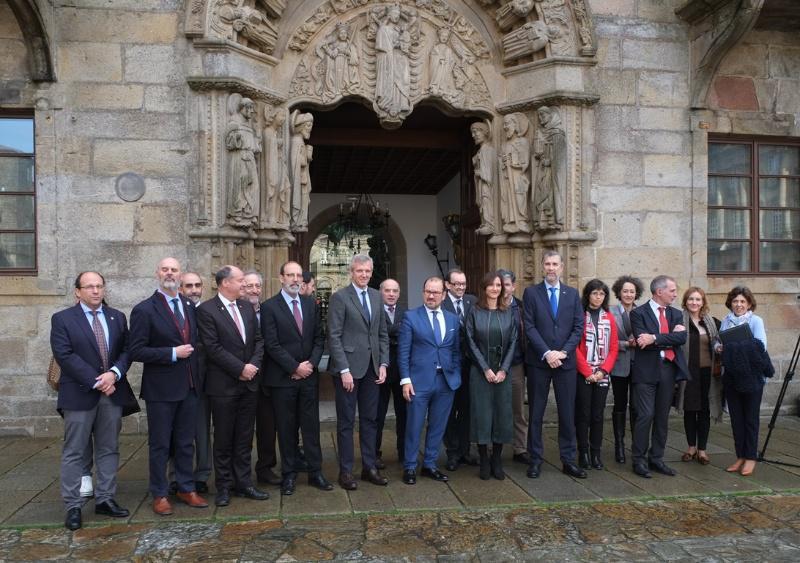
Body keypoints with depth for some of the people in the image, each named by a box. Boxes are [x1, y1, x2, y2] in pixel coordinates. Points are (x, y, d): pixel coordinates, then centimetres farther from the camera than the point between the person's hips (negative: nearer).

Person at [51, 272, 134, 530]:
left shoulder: (117, 317, 10)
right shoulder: (62, 319, -2)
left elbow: (127, 350, 6)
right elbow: (64, 355, -11)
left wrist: (114, 373, -13)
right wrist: (96, 382, -16)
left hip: (112, 392, 4)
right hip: (79, 394, -4)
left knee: (109, 450, 10)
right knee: (74, 453, 3)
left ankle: (105, 499, 20)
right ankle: (73, 507, 12)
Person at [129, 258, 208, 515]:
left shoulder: (190, 306, 8)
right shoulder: (144, 310, -8)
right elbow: (136, 351, -13)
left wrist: (195, 364, 5)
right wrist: (172, 353, -18)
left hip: (189, 386, 5)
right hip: (161, 388, -5)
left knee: (185, 443, 15)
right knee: (160, 445, 8)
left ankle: (186, 489, 28)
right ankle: (159, 495, 22)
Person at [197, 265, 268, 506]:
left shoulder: (246, 307, 10)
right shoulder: (206, 310, -9)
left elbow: (258, 340, 10)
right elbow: (212, 347, -15)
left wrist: (254, 365, -7)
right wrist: (240, 369, -14)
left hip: (249, 382, 5)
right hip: (223, 385, -5)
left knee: (244, 438, 11)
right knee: (223, 439, 7)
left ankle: (243, 483, 21)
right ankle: (223, 487, 19)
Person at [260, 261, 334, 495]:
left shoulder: (310, 304, 9)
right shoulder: (269, 306, -5)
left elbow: (319, 337, 9)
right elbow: (271, 344, -11)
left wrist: (311, 363, -6)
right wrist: (295, 367, -13)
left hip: (309, 375, 4)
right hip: (282, 378, -3)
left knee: (311, 426, 8)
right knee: (286, 428, 6)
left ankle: (315, 472, 17)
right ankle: (289, 474, 18)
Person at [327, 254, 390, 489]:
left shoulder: (376, 296, 11)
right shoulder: (339, 297, -7)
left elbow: (383, 333, 14)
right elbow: (334, 337, -10)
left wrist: (383, 364, 4)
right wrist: (344, 370, -15)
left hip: (372, 368, 6)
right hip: (349, 367, -5)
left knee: (370, 419, 12)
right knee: (346, 421, 5)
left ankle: (369, 467, 23)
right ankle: (346, 471, 15)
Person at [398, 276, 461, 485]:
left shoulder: (453, 319, 10)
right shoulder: (411, 317, -2)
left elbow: (456, 351, 12)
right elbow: (403, 351, -4)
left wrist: (456, 377, 4)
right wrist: (405, 380, -10)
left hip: (446, 381, 4)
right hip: (419, 380, -3)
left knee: (438, 426, 11)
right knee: (414, 427, 4)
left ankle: (430, 465, 26)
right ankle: (410, 467, 19)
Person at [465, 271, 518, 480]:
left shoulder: (508, 313, 7)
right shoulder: (475, 312, 1)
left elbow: (513, 342, 3)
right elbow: (471, 342, -3)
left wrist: (503, 370, -7)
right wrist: (485, 369, -10)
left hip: (502, 372, 2)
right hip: (480, 372, -2)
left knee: (502, 413, 4)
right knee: (481, 414, 0)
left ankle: (497, 461, 17)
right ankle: (484, 462, 12)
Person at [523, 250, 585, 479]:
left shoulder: (572, 294, 9)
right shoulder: (531, 292, 1)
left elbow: (578, 327, 3)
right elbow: (529, 327, -6)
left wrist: (563, 352, -10)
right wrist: (546, 353, -14)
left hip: (566, 361, 2)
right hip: (539, 362, -2)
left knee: (567, 413, 7)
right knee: (536, 413, 5)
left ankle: (568, 460, 18)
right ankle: (535, 460, 15)